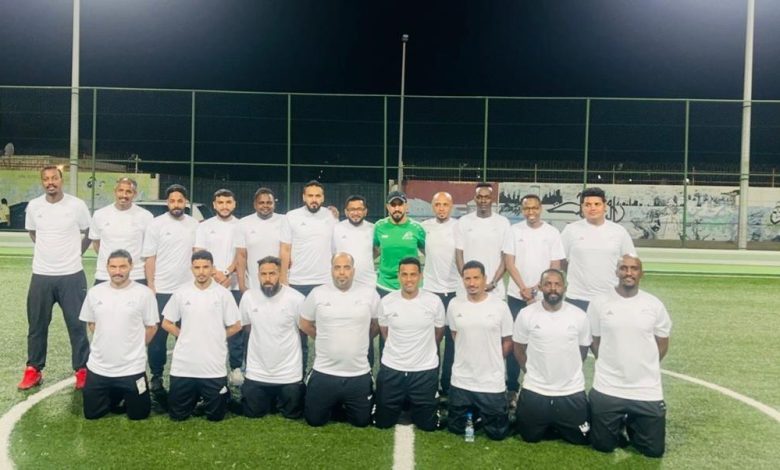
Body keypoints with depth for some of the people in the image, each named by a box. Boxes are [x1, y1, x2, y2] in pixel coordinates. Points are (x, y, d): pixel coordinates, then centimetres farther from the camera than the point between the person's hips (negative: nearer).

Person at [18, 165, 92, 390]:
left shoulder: (77, 205, -7)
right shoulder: (33, 206, 0)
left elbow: (89, 234, 7)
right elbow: (32, 233, 18)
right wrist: (50, 250, 13)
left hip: (72, 275, -3)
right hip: (41, 275, 3)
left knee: (77, 325, 4)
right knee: (37, 325, 11)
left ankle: (82, 370, 15)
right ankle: (34, 370, 25)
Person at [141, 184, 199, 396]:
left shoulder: (194, 225, 6)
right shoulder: (156, 224, -4)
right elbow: (149, 258, -4)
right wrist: (151, 287, -9)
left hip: (187, 289, 3)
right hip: (162, 290, -3)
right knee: (159, 335, 5)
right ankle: (156, 377, 16)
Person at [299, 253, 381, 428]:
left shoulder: (370, 294, -5)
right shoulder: (317, 294, -5)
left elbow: (377, 325, 10)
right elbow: (305, 324, 9)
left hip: (359, 374, 0)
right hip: (324, 373, 0)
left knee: (362, 421, 11)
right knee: (314, 420, 9)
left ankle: (342, 406, 41)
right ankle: (333, 405, 39)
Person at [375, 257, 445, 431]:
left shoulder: (434, 301, -10)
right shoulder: (386, 302, -8)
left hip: (425, 370, -1)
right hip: (391, 368, 1)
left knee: (427, 424, 7)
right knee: (382, 422, 9)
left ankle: (413, 405, 38)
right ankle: (401, 403, 39)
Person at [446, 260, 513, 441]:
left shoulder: (500, 306, -9)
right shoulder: (454, 305, -3)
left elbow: (508, 342, 0)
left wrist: (491, 361, 3)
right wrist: (468, 358, 8)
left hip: (492, 381, -2)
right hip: (461, 380, 2)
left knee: (497, 433, 7)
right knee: (455, 428, 13)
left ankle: (484, 413, 37)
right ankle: (473, 411, 41)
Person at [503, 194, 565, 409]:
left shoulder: (552, 232, 0)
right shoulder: (514, 230, 0)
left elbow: (555, 266, -1)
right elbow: (509, 262, -2)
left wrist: (537, 289, -10)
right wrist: (523, 288, -11)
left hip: (543, 297, 0)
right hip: (517, 296, 0)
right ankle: (512, 388, 13)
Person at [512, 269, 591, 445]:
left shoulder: (579, 316, -8)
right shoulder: (526, 314, -10)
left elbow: (583, 350, 7)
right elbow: (519, 350, 3)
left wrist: (568, 373, 10)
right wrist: (534, 373, 5)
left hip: (572, 391, 1)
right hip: (535, 390, 0)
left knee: (580, 438, 9)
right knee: (530, 437, 11)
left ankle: (558, 425, 38)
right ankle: (549, 424, 40)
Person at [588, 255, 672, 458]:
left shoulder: (654, 305, -2)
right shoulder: (599, 304, -5)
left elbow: (662, 344, 8)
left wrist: (644, 368, 5)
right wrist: (610, 366, 3)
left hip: (647, 390, 1)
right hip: (607, 389, -1)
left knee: (654, 450, 6)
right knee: (603, 446, 6)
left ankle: (632, 425, 35)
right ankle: (619, 424, 36)